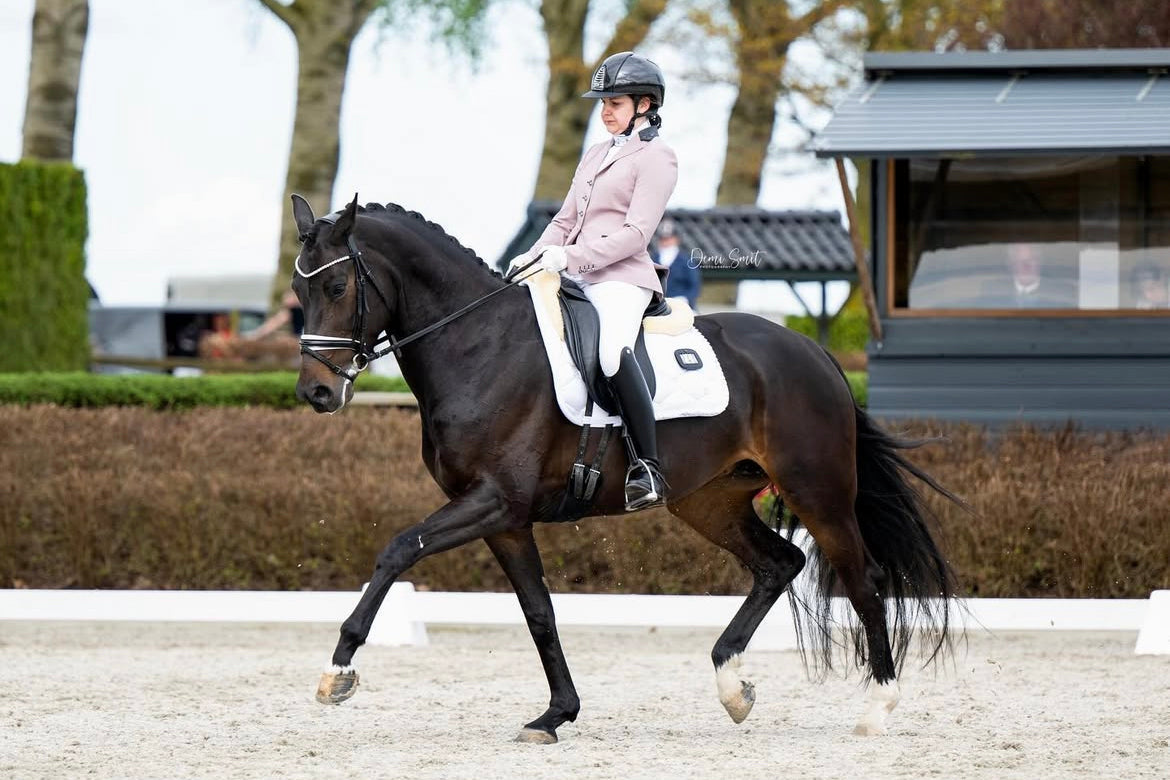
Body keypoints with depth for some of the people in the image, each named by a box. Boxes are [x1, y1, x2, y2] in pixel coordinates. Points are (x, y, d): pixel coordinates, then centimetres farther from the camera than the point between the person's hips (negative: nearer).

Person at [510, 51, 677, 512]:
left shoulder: (656, 158, -2)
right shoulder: (597, 155, 23)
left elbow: (635, 233, -12)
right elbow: (565, 221, 24)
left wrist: (571, 257, -20)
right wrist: (534, 257, 6)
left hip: (621, 279, -9)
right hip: (576, 279, 9)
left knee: (612, 351, -35)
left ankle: (647, 469, -35)